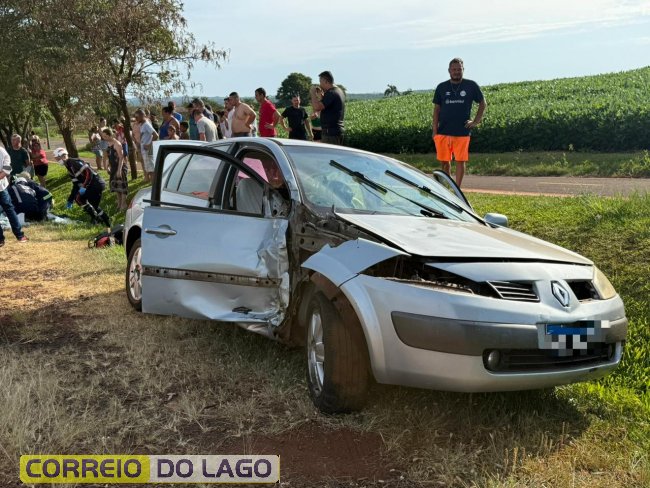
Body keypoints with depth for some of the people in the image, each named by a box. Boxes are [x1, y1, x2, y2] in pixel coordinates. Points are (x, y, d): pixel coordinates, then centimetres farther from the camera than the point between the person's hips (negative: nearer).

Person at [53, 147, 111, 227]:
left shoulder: (74, 162, -10)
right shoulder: (70, 168, 21)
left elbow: (89, 172, -21)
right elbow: (76, 185, 23)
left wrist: (84, 187, -22)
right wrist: (70, 200, 23)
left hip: (96, 184, -10)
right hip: (99, 184, 10)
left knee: (79, 198, -6)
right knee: (94, 206, 16)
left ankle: (95, 217, -1)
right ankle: (108, 223, 21)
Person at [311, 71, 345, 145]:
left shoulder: (331, 93, -16)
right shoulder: (339, 91, 16)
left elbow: (317, 107, -24)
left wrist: (313, 94, -10)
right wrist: (320, 97, 13)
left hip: (331, 131, -10)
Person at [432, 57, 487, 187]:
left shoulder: (471, 86, 3)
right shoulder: (441, 87, 7)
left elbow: (483, 103, 13)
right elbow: (436, 109, 10)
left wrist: (476, 121, 2)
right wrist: (434, 130, 3)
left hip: (462, 131, -1)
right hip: (443, 131, 2)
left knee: (460, 161, -1)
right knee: (444, 161, 5)